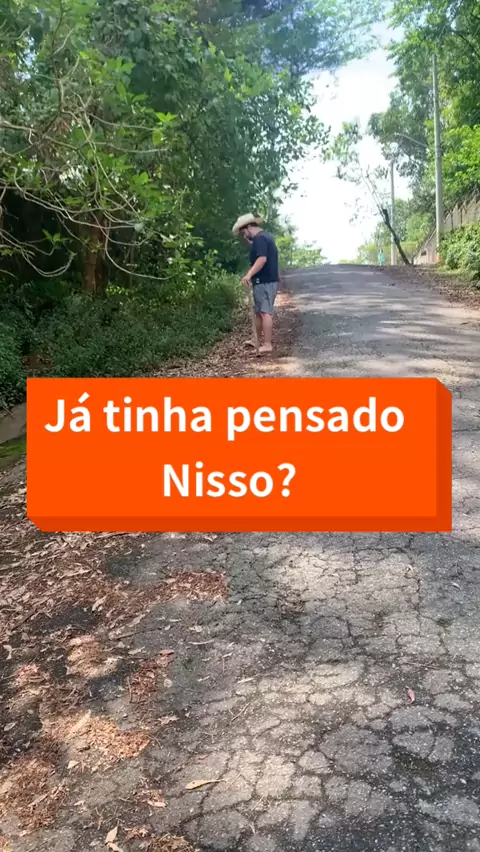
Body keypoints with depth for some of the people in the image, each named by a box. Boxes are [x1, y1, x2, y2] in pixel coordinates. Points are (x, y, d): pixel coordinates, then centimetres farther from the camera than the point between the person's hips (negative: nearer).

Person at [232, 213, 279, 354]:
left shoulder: (259, 238, -16)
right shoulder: (265, 236, 17)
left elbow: (262, 258, -29)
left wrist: (249, 274, -37)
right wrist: (245, 240, 19)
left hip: (264, 281, -10)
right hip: (268, 280, 10)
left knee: (265, 312, -10)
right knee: (259, 312, 18)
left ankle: (267, 345, -10)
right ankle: (258, 339, 29)